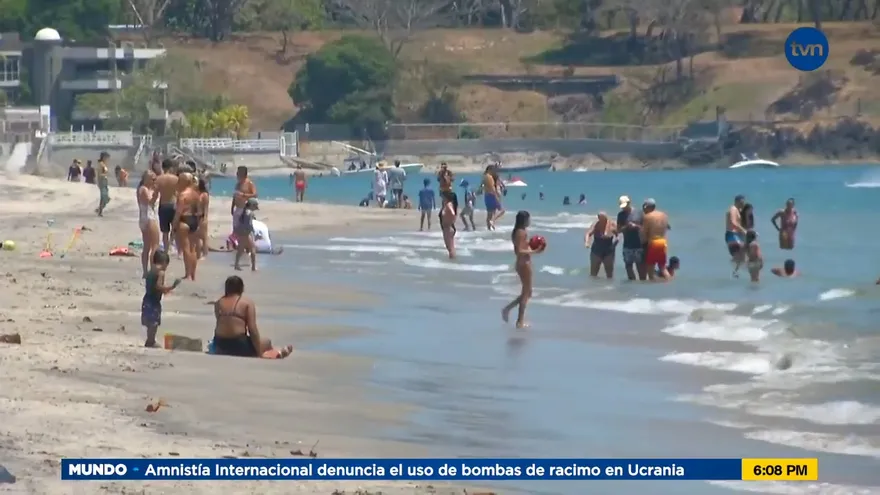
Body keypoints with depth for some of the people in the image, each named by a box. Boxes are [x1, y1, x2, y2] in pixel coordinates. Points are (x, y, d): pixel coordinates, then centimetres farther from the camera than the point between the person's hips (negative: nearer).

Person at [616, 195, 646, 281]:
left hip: (639, 245, -3)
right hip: (627, 246, 3)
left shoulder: (639, 213, 0)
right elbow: (619, 230, 4)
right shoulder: (621, 215, 7)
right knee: (629, 266, 7)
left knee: (641, 267, -3)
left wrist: (636, 226, -15)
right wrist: (626, 227, -15)